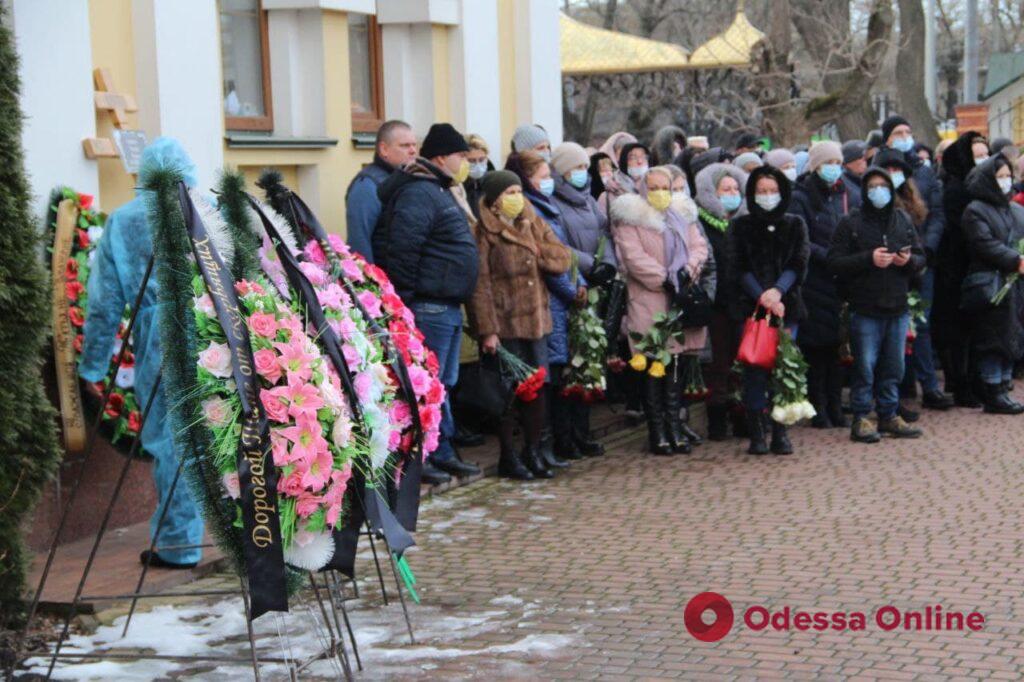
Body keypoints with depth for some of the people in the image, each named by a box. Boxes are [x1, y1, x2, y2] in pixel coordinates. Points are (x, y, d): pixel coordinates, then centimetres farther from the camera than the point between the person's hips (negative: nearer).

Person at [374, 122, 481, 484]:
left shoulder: (441, 193, 20)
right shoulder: (419, 194, -15)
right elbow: (401, 250, -23)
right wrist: (404, 302, -22)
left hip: (449, 306, 11)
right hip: (429, 308, -11)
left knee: (443, 384, 16)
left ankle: (442, 452, 25)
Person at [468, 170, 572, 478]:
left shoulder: (534, 224, 12)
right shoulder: (484, 233, -8)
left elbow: (562, 260, 4)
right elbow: (480, 285, -12)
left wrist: (537, 250, -11)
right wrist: (487, 331, -17)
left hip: (536, 321, 6)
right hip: (505, 323, -6)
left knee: (538, 388, 9)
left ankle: (532, 452, 22)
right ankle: (509, 457, 13)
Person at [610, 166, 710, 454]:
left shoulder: (683, 217, 19)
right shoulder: (629, 219, 0)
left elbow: (699, 247, 8)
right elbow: (633, 256, -12)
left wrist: (688, 270, -10)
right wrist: (664, 279, -16)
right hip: (649, 304, -5)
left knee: (676, 366, 7)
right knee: (655, 368, -3)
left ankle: (675, 427, 12)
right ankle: (657, 432, 2)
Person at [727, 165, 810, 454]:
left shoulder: (795, 225, 12)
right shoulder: (740, 227, 8)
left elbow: (799, 265, 2)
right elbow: (738, 269, 0)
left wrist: (778, 291, -15)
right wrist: (762, 297, -14)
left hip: (786, 306, 1)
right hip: (750, 307, -1)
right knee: (755, 368, -5)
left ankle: (780, 432, 2)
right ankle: (757, 433, 0)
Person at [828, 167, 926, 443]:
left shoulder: (903, 221, 11)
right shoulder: (850, 223, -2)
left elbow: (921, 257, 15)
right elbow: (835, 262, -9)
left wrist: (909, 260, -8)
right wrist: (869, 259, -19)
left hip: (898, 307, 5)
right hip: (865, 308, -4)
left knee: (893, 366, 10)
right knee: (865, 366, -3)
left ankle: (889, 415, 21)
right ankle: (861, 419, 5)